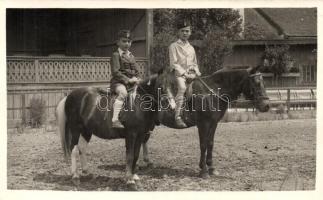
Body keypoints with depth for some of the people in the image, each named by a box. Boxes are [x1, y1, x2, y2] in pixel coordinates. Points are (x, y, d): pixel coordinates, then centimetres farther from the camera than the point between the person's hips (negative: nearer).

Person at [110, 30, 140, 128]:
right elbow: (115, 72, -12)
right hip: (118, 82, -7)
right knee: (123, 92, -36)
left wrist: (136, 79, -2)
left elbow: (137, 70, 20)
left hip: (132, 83, 7)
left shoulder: (131, 56, 20)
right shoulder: (116, 55, -2)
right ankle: (115, 120, -42)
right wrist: (128, 79, -19)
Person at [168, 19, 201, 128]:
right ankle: (177, 117, -39)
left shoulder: (191, 48, 21)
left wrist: (197, 72, 5)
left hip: (191, 73, 6)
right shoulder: (174, 46, 3)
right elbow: (174, 64, -5)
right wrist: (184, 73, -14)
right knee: (182, 88, -33)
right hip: (179, 73, -6)